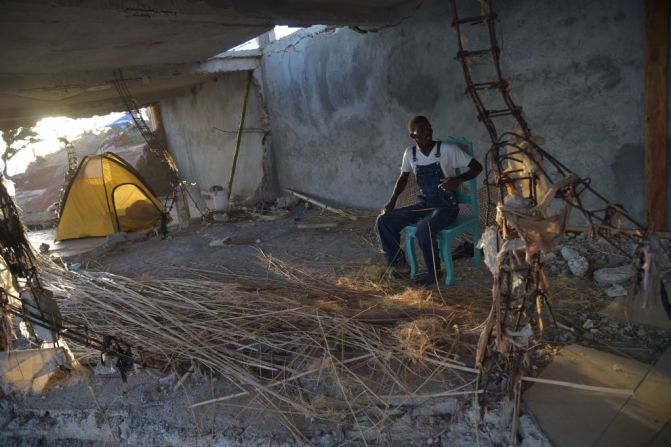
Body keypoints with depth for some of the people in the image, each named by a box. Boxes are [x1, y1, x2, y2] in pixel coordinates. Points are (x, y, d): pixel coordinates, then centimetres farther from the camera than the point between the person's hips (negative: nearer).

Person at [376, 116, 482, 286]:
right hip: (424, 203, 5)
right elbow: (403, 177, 17)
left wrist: (457, 179, -27)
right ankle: (399, 263, 8)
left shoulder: (447, 149, -13)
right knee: (384, 221, -11)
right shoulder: (410, 153, 1)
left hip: (446, 205, -5)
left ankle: (434, 272, -7)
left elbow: (477, 166, -9)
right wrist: (392, 200, 3)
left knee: (424, 230, -35)